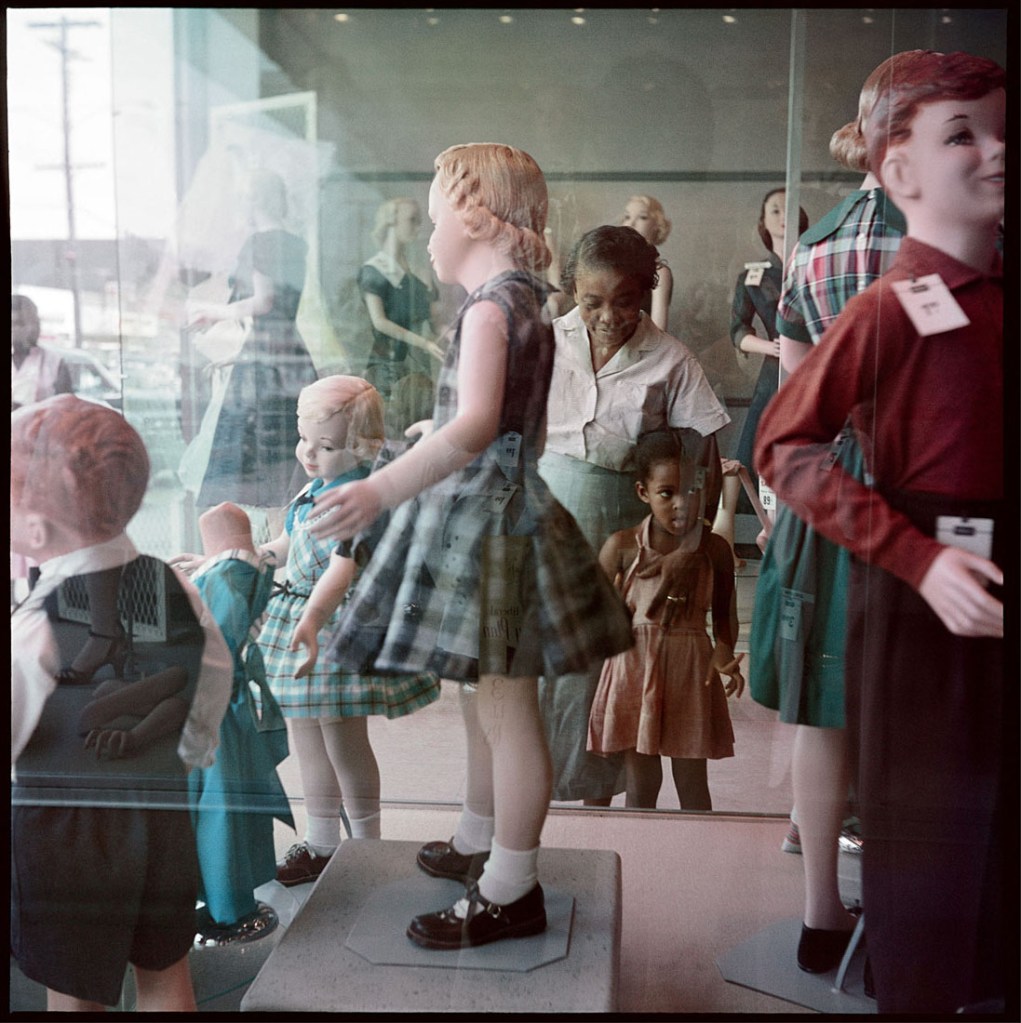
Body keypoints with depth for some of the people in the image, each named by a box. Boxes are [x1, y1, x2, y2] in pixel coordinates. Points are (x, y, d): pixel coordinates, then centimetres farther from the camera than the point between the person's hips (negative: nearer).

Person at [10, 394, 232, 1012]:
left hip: (67, 830, -5)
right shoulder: (175, 586, -9)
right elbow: (217, 669, 5)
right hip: (164, 814, 5)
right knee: (166, 972, 23)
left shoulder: (32, 635, -26)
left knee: (73, 996, 17)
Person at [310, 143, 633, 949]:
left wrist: (381, 491, -41)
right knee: (489, 696, 21)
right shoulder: (524, 299, 14)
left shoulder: (491, 305, -17)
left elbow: (474, 426, -32)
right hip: (490, 511, 10)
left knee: (505, 707, -2)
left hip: (486, 514, -10)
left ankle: (511, 892, 10)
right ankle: (479, 842, 38)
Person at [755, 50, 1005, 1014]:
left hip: (990, 584, 7)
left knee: (990, 815, 19)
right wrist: (917, 556, -22)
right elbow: (784, 446, -17)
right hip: (923, 586, -6)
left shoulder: (992, 299, 5)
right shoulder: (887, 311, -14)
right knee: (928, 818, 6)